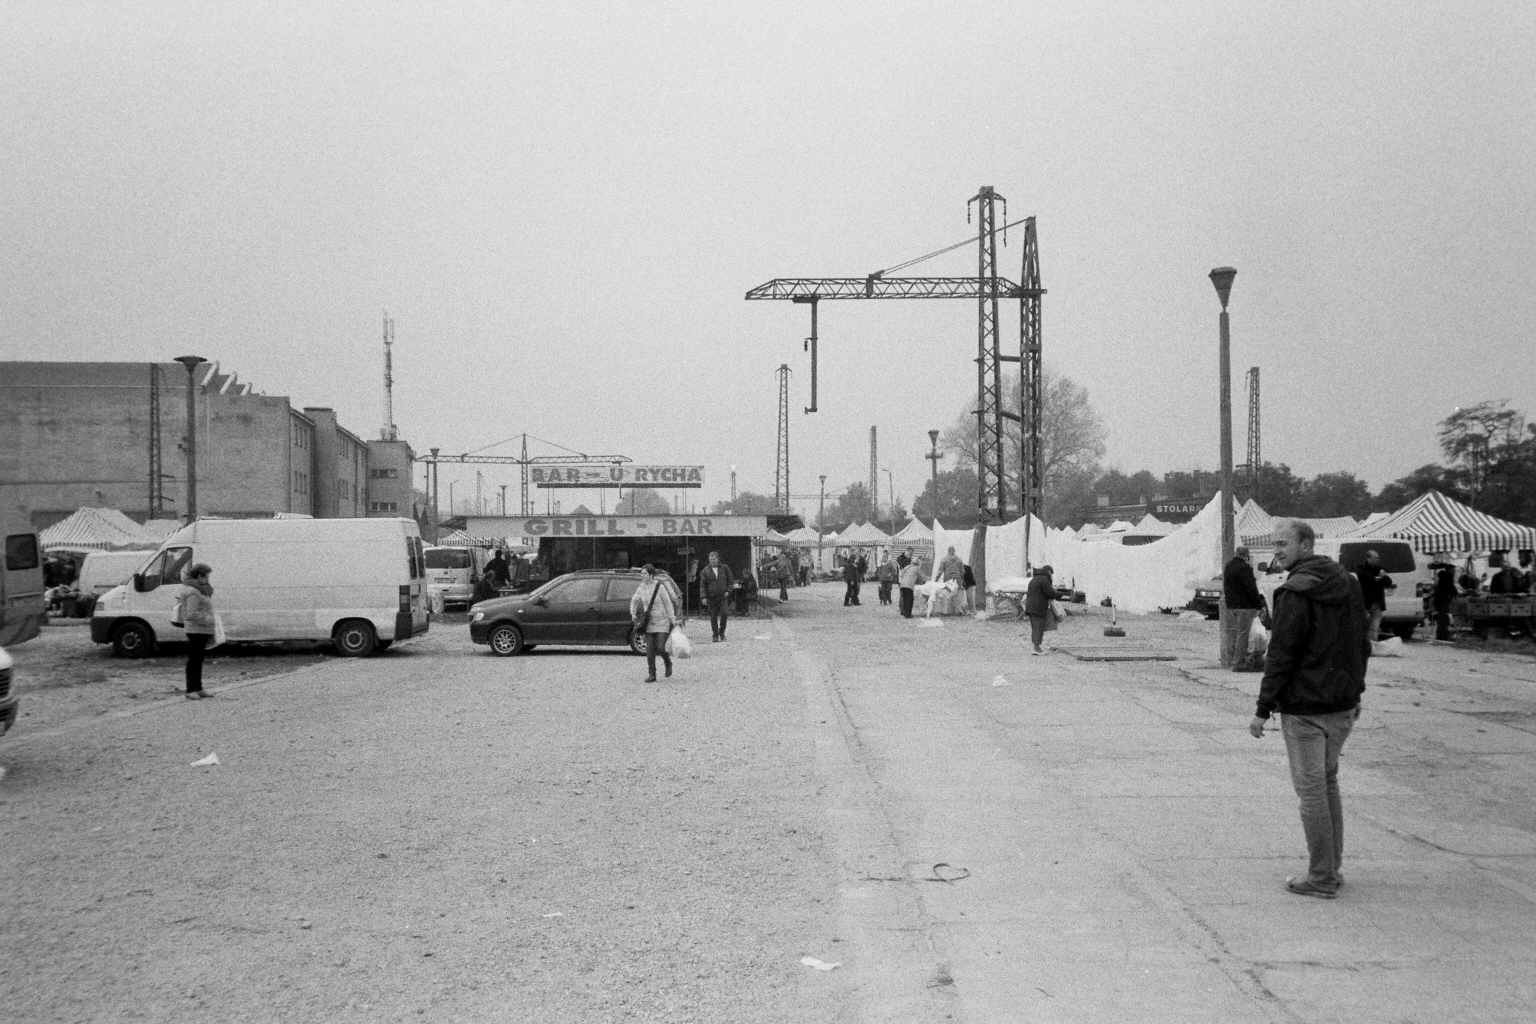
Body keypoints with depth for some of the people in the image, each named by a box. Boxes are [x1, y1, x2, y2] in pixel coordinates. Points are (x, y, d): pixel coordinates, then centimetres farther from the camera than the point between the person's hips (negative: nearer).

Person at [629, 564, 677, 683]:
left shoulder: (660, 587, -12)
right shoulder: (641, 588, 2)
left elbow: (668, 604, -8)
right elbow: (634, 601, 17)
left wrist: (672, 619, -10)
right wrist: (633, 613, 3)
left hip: (662, 622, -4)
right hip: (649, 623, 4)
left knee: (661, 647, -10)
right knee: (650, 650, 0)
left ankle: (668, 664, 21)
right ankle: (651, 675, 7)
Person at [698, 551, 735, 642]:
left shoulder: (724, 568, 6)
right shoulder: (705, 571, 3)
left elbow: (731, 581, 13)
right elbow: (702, 585, 3)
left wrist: (728, 591, -1)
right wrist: (703, 597, -7)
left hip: (723, 596, 0)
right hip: (711, 597, 0)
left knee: (724, 613, -16)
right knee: (713, 617, 0)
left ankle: (721, 632, 4)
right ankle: (715, 636, 11)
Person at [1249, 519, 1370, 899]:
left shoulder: (1295, 592, -17)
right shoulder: (1348, 582, 9)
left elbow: (1280, 656, -18)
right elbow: (1362, 645, 15)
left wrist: (1264, 709, -14)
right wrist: (1355, 693, 22)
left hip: (1304, 707, -8)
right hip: (1343, 705, 8)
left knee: (1311, 790, -1)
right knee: (1328, 782, 19)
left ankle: (1321, 879, 4)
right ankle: (1332, 869, 23)